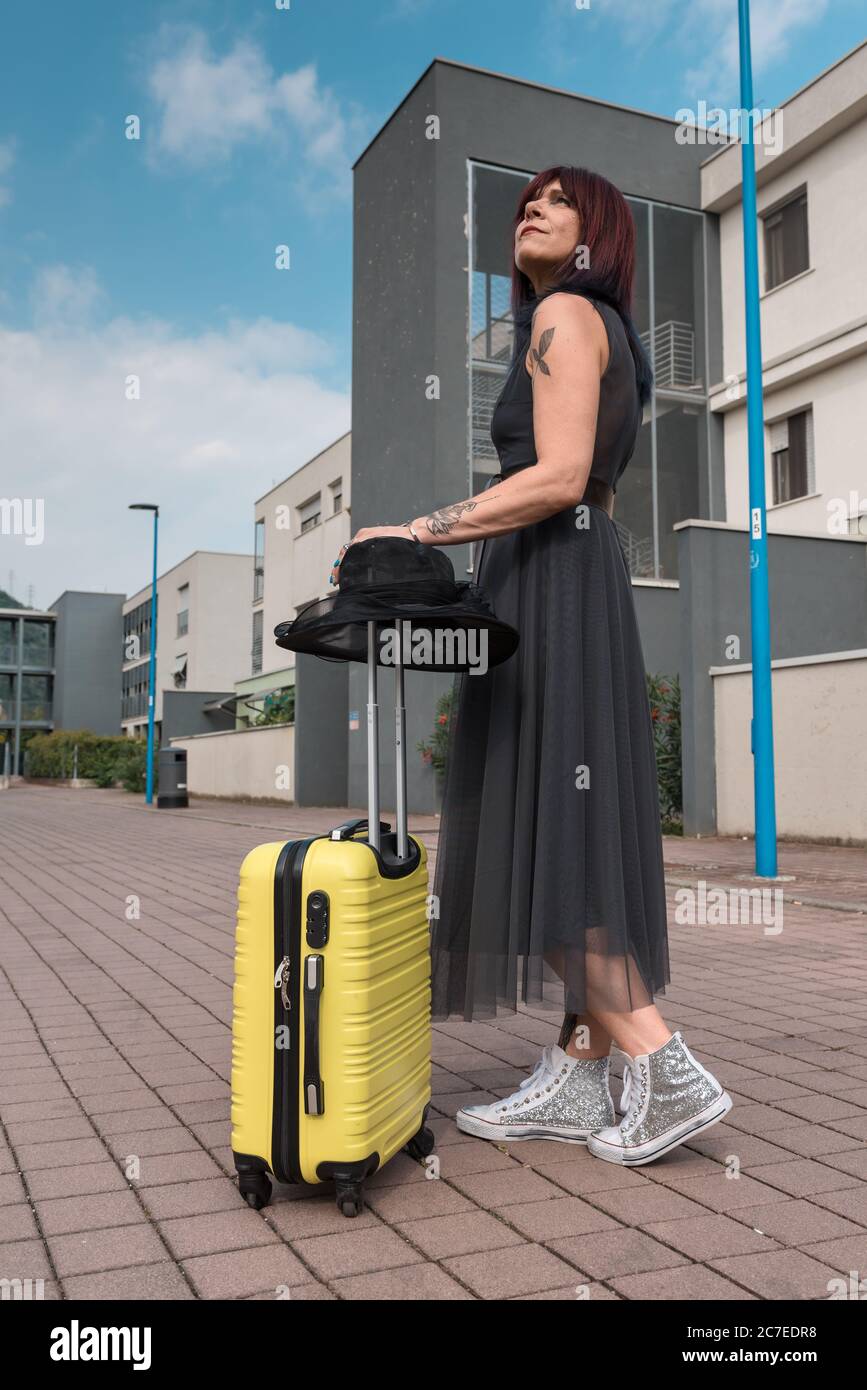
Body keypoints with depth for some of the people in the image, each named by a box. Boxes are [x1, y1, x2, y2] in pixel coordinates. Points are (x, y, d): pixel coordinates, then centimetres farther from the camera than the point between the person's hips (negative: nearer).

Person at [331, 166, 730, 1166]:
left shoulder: (564, 313, -4)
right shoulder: (605, 336, 25)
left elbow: (558, 479, -17)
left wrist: (417, 533, -16)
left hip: (548, 586, -10)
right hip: (579, 579, 10)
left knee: (541, 833, -11)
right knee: (577, 833, 4)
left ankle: (665, 1072, -8)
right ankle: (576, 1079, 8)